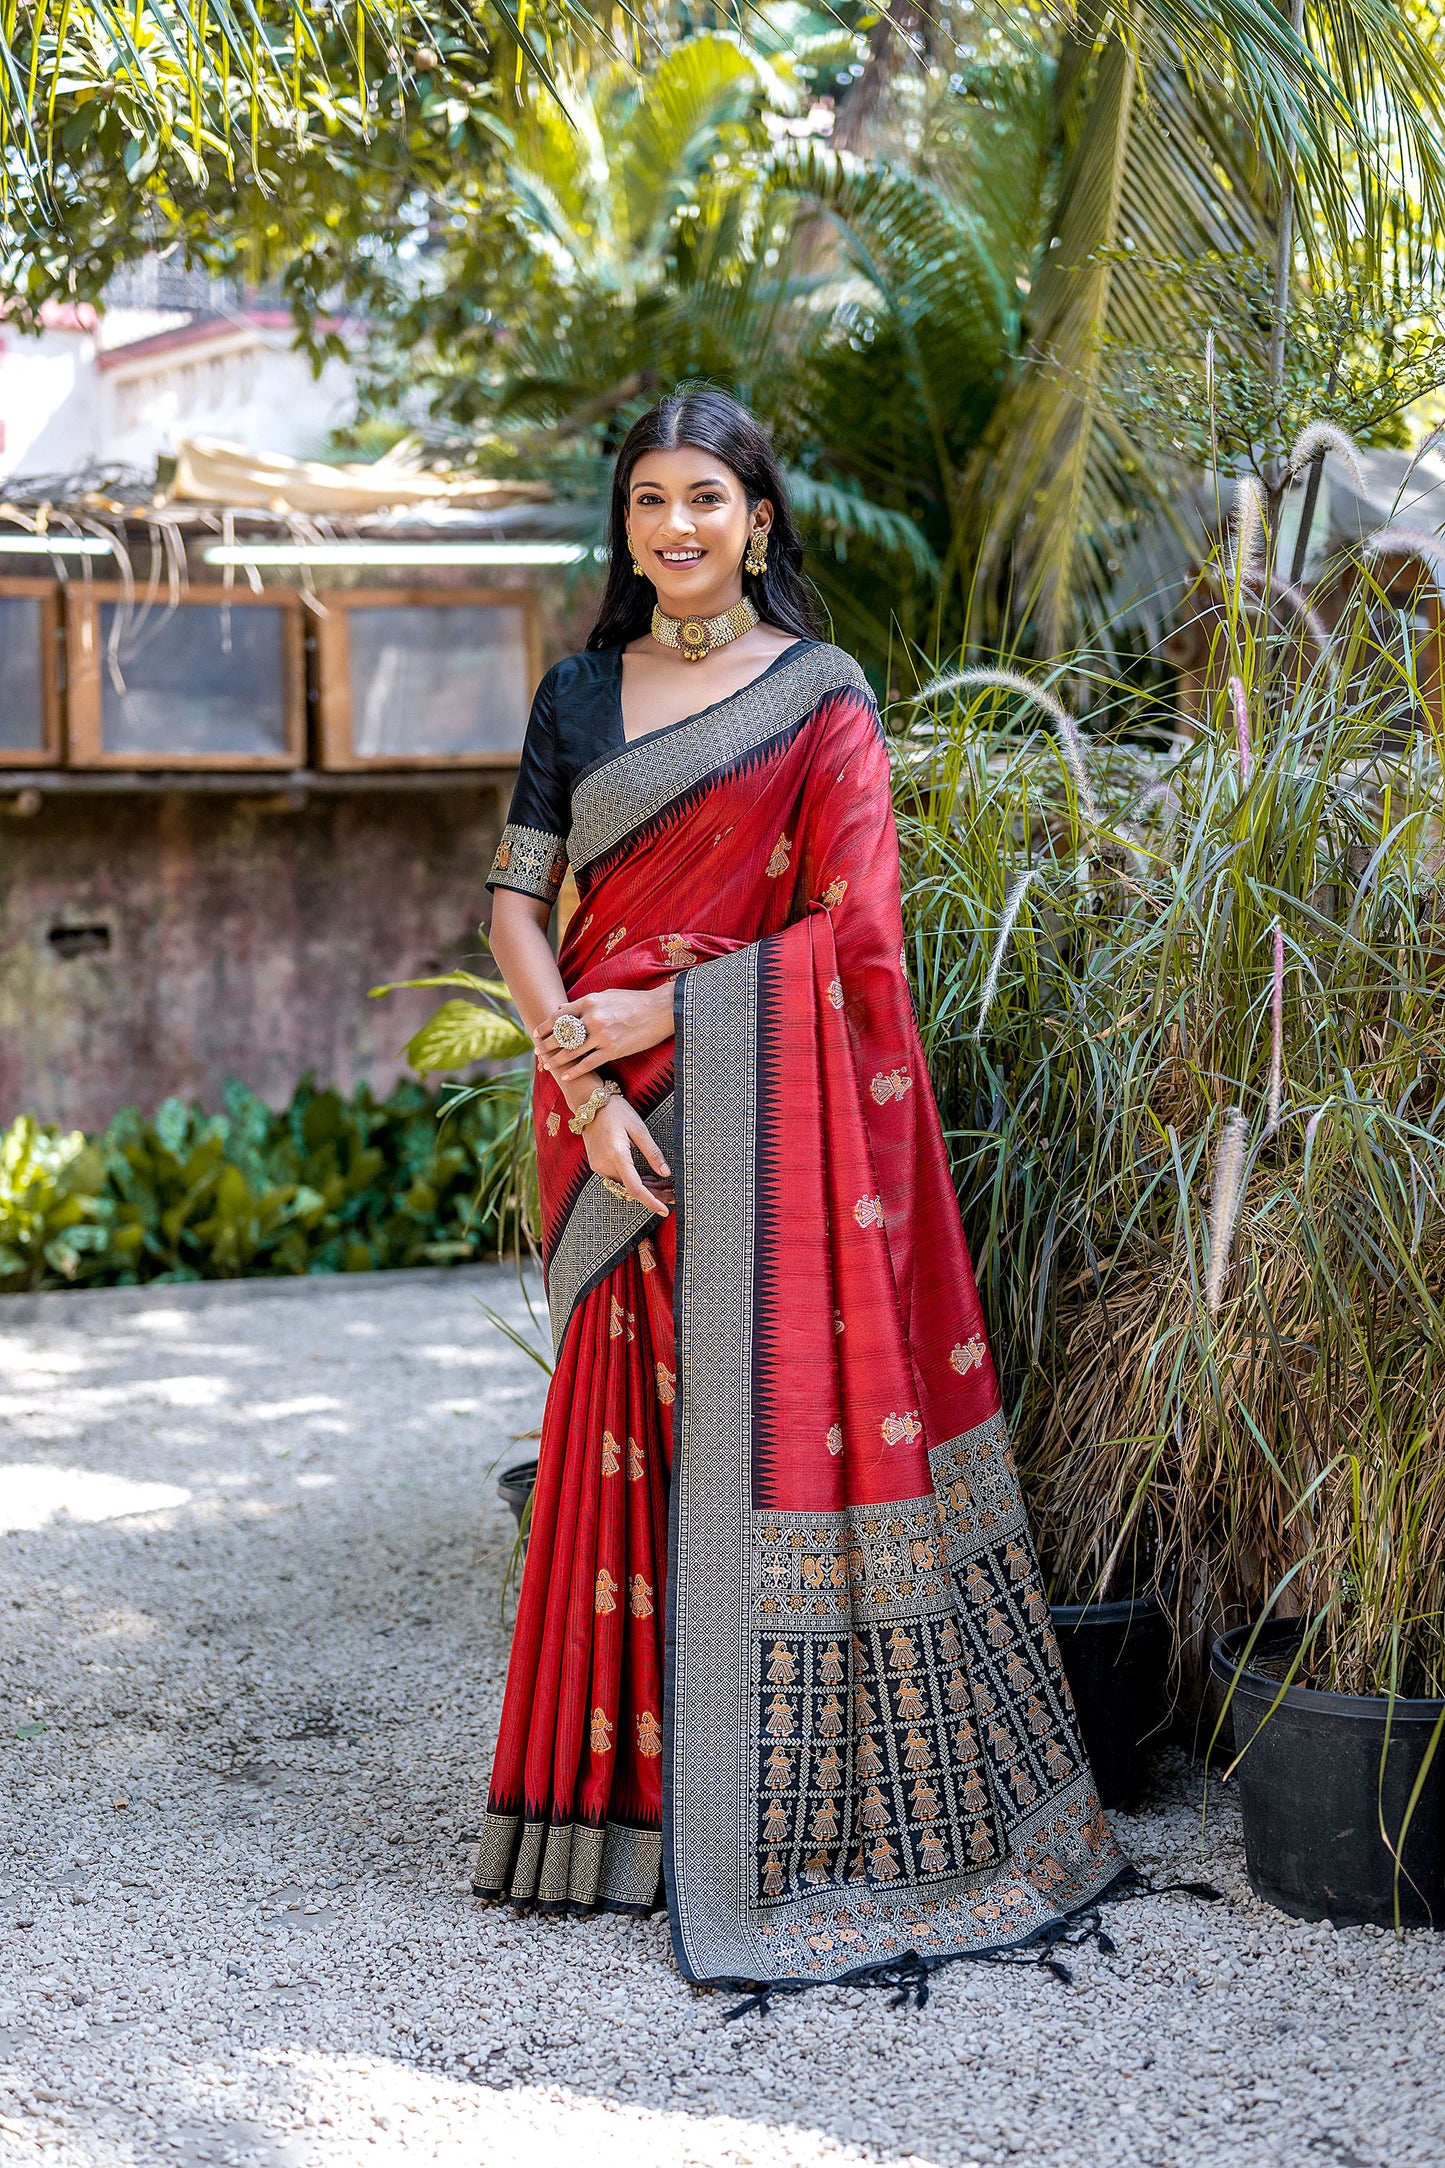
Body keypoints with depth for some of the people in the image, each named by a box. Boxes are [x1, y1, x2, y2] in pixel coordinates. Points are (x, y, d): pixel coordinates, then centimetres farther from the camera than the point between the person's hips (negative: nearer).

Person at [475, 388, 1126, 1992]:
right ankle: (638, 1789, 16)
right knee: (631, 1431, 5)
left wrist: (663, 1011, -11)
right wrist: (580, 1079, -8)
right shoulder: (581, 694, 12)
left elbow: (854, 929, -6)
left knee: (785, 1417, -3)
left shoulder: (820, 696, 1)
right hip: (621, 1117, 3)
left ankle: (798, 1819, 8)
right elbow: (516, 902, 6)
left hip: (770, 1115, -3)